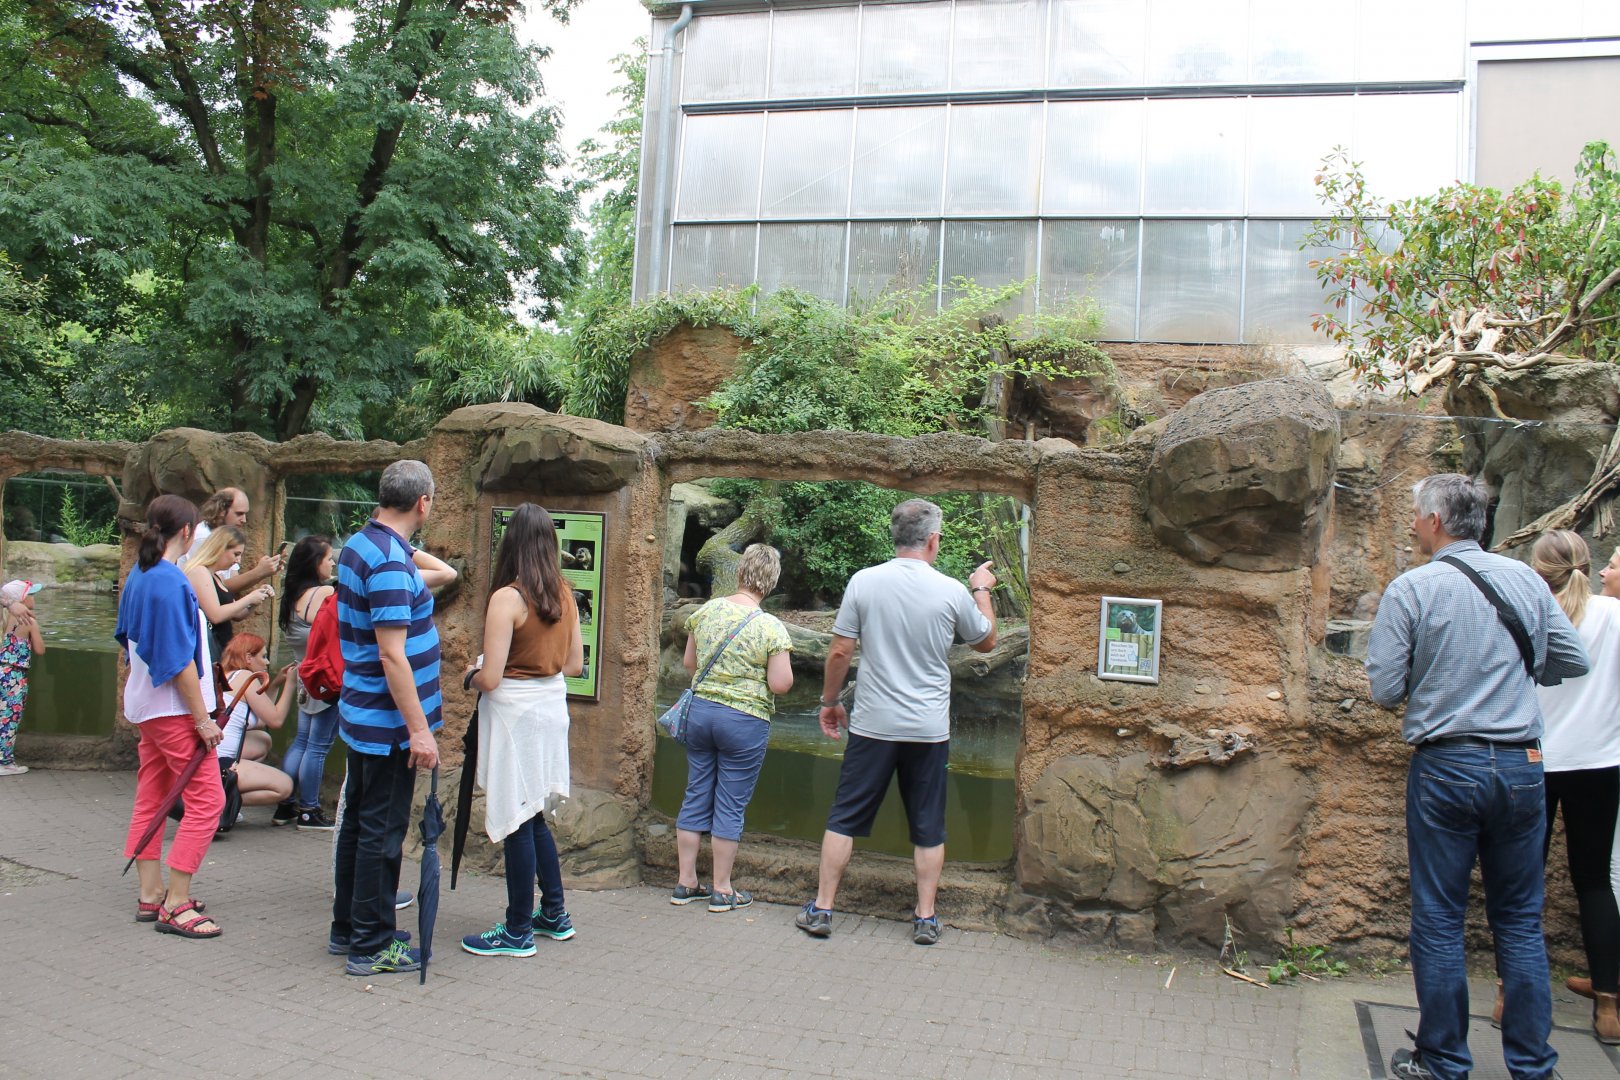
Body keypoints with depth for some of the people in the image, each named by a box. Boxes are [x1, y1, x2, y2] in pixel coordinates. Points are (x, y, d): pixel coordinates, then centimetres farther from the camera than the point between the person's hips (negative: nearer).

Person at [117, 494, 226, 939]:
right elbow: (180, 659, -21)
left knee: (150, 799, 13)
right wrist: (202, 718, -17)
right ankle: (175, 906, -4)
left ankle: (151, 896, 21)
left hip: (146, 704, 10)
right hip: (175, 707, -10)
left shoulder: (139, 575, 9)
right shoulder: (171, 581, -20)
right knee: (206, 801, -6)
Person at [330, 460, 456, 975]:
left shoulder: (360, 545, 8)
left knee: (359, 822, 19)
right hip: (390, 721, -10)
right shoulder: (390, 562, -22)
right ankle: (371, 946, 9)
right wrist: (419, 730, -23)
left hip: (361, 715, 10)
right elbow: (392, 655, -25)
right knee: (382, 831, 0)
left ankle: (347, 928, 31)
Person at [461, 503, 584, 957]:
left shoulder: (507, 598, -16)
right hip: (553, 705, 7)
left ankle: (518, 932, 14)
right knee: (534, 818, 20)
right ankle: (554, 914, 29)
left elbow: (490, 678, -17)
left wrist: (472, 675, 3)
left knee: (517, 822, 3)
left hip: (515, 712, -7)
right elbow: (574, 664, 10)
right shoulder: (564, 595, 4)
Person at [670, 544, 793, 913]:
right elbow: (781, 684, -15)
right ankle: (721, 890, 16)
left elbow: (688, 663, 11)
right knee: (730, 805, 6)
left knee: (696, 796, 14)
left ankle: (685, 882, 23)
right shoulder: (772, 627, -14)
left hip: (700, 711, 5)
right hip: (744, 720, -5)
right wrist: (782, 665, 5)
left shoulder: (706, 611, 1)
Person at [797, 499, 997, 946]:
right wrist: (982, 590, 26)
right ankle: (925, 918, 18)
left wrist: (830, 701, 11)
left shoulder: (863, 582, -7)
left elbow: (840, 652, -4)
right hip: (929, 729, 0)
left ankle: (821, 909, 14)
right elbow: (986, 642, 12)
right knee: (928, 828, 12)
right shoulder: (953, 592, -6)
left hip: (873, 725, 0)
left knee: (844, 818, 10)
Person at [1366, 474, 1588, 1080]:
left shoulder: (1410, 589, -9)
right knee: (1520, 922, 14)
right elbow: (1573, 661, 10)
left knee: (1439, 922, 7)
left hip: (1446, 766, -4)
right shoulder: (1526, 580, 2)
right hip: (1521, 765, 4)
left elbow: (1385, 690, -10)